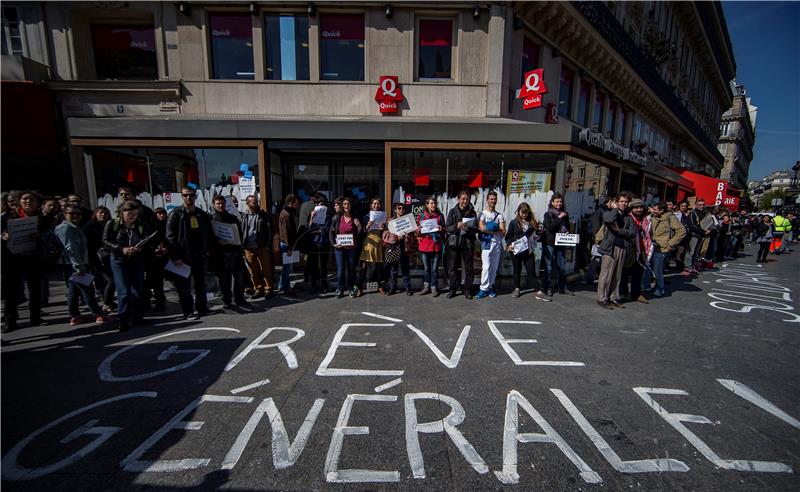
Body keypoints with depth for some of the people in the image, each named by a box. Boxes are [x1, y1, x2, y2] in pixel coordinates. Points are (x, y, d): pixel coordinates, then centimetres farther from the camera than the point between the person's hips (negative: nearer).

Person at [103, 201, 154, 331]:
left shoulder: (142, 225, 1)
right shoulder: (112, 224, -2)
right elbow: (106, 242, -6)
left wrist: (140, 248, -21)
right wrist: (122, 249, -21)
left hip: (137, 261, 2)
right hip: (119, 261, -2)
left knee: (138, 290, 7)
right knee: (124, 291, -7)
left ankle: (137, 317, 21)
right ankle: (123, 320, 4)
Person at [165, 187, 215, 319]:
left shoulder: (202, 214, 9)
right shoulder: (175, 214, -5)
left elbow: (209, 234, 15)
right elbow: (170, 236, -10)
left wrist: (208, 250, 5)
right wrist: (175, 257, -16)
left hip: (200, 256, 5)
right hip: (184, 257, -4)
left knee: (201, 284, 14)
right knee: (184, 286, 3)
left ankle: (202, 308, 26)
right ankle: (188, 312, 13)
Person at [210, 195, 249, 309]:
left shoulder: (233, 218, 14)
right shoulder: (210, 218, 4)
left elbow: (240, 233, 13)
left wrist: (238, 248, -4)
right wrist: (218, 241, -17)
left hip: (234, 252, 3)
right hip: (220, 253, -3)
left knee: (239, 277, 5)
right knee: (224, 279, 5)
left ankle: (239, 299, 18)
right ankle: (226, 301, 17)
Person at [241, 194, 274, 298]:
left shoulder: (263, 214, 1)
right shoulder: (244, 216, 9)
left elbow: (268, 230, -1)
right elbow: (241, 231, 11)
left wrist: (268, 245, -7)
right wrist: (242, 246, 3)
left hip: (262, 247, -3)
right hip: (248, 248, 3)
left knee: (266, 270, 2)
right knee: (253, 271, 8)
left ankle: (269, 289, 12)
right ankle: (258, 289, 20)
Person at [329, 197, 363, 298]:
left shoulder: (354, 219, 5)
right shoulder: (337, 217, 3)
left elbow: (358, 234, 8)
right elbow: (331, 232, 6)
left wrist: (359, 227, -11)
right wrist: (333, 243, -4)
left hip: (351, 247, 1)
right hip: (339, 247, -1)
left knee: (351, 269, 8)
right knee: (340, 270, -1)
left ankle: (352, 289, 21)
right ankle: (340, 290, 11)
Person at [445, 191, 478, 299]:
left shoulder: (472, 212, 6)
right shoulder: (452, 211, 5)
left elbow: (476, 229, 2)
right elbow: (447, 227, 1)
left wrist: (468, 229, -18)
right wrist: (456, 226, -17)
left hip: (468, 243, 0)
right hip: (454, 242, 0)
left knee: (468, 268, 4)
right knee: (453, 267, 3)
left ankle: (467, 290, 16)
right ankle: (452, 289, 15)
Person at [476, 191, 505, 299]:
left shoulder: (499, 215, 13)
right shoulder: (483, 214, 4)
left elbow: (503, 231, 3)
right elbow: (482, 228, -12)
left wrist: (490, 228, -7)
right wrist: (496, 230, -5)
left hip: (498, 243, 4)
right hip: (487, 243, -4)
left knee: (494, 267, 6)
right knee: (486, 267, -9)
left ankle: (490, 287, 16)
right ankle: (484, 288, -4)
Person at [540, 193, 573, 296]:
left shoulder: (564, 214, 11)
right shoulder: (548, 214, -1)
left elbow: (568, 228, 19)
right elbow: (550, 227, -14)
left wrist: (567, 232, -1)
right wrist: (559, 218, -12)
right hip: (550, 243, -4)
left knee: (562, 267, 8)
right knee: (548, 267, 0)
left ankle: (562, 288, 19)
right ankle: (546, 288, 10)